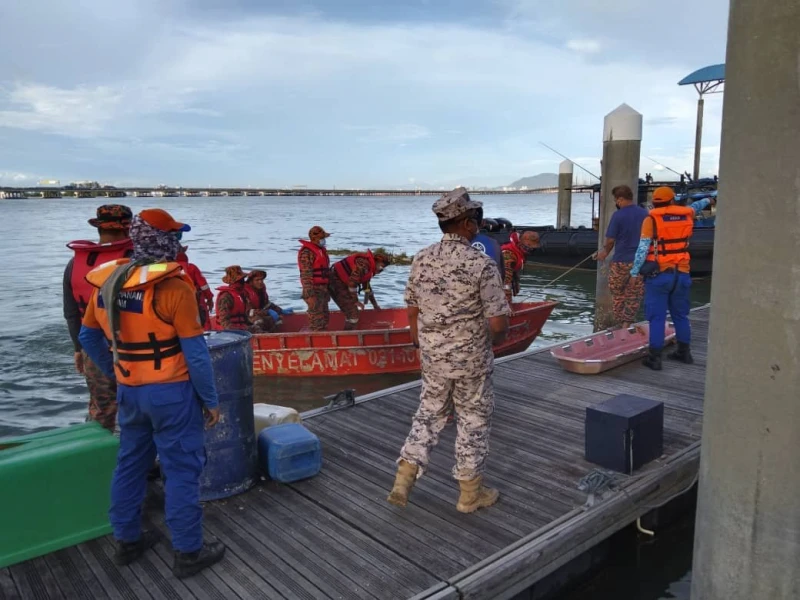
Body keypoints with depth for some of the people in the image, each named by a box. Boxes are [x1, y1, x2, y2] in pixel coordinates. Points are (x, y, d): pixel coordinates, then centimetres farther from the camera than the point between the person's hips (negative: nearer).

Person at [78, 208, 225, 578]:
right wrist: (210, 399, -9)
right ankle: (188, 553, 14)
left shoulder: (109, 281, 3)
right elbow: (195, 351, -19)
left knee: (130, 464, 19)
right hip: (171, 392, -7)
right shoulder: (173, 286, -20)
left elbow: (88, 336, 14)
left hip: (128, 391, 7)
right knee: (182, 470, 4)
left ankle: (126, 541, 33)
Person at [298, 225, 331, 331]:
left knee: (325, 317, 16)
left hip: (323, 289, 10)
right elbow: (306, 275, -19)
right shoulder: (306, 252, -14)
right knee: (317, 318, -8)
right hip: (314, 290, -9)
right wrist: (309, 295, -24)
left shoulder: (322, 250, 15)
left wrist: (328, 291, 21)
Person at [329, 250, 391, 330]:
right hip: (337, 283, -10)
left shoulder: (368, 265, 14)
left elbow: (366, 285, 27)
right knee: (353, 313, -11)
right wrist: (356, 301, -17)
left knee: (351, 312, 15)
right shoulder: (364, 262, -18)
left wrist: (375, 304, 32)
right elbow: (352, 282, -24)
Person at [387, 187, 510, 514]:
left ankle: (404, 479, 16)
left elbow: (413, 310, 6)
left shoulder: (422, 259, -2)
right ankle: (470, 493, 25)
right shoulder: (481, 264, -18)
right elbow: (498, 322, -18)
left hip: (432, 358, 5)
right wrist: (492, 341, 4)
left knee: (429, 415, 20)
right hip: (471, 360, -4)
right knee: (473, 422, 12)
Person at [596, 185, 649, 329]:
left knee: (617, 295, 12)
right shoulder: (645, 214, 2)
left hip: (621, 262, -3)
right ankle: (626, 325, 5)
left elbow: (610, 240, -9)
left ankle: (620, 325, 17)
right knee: (634, 296, 8)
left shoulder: (618, 215, -11)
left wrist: (604, 253, 10)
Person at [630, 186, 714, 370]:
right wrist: (707, 200, 54)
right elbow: (694, 207, 32)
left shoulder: (651, 219, -7)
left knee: (657, 317, -3)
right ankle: (684, 352, 27)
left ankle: (655, 357, -2)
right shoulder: (686, 214, 7)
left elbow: (643, 248, -13)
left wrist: (634, 272, -8)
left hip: (659, 274, -5)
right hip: (682, 274, 5)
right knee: (680, 315, 17)